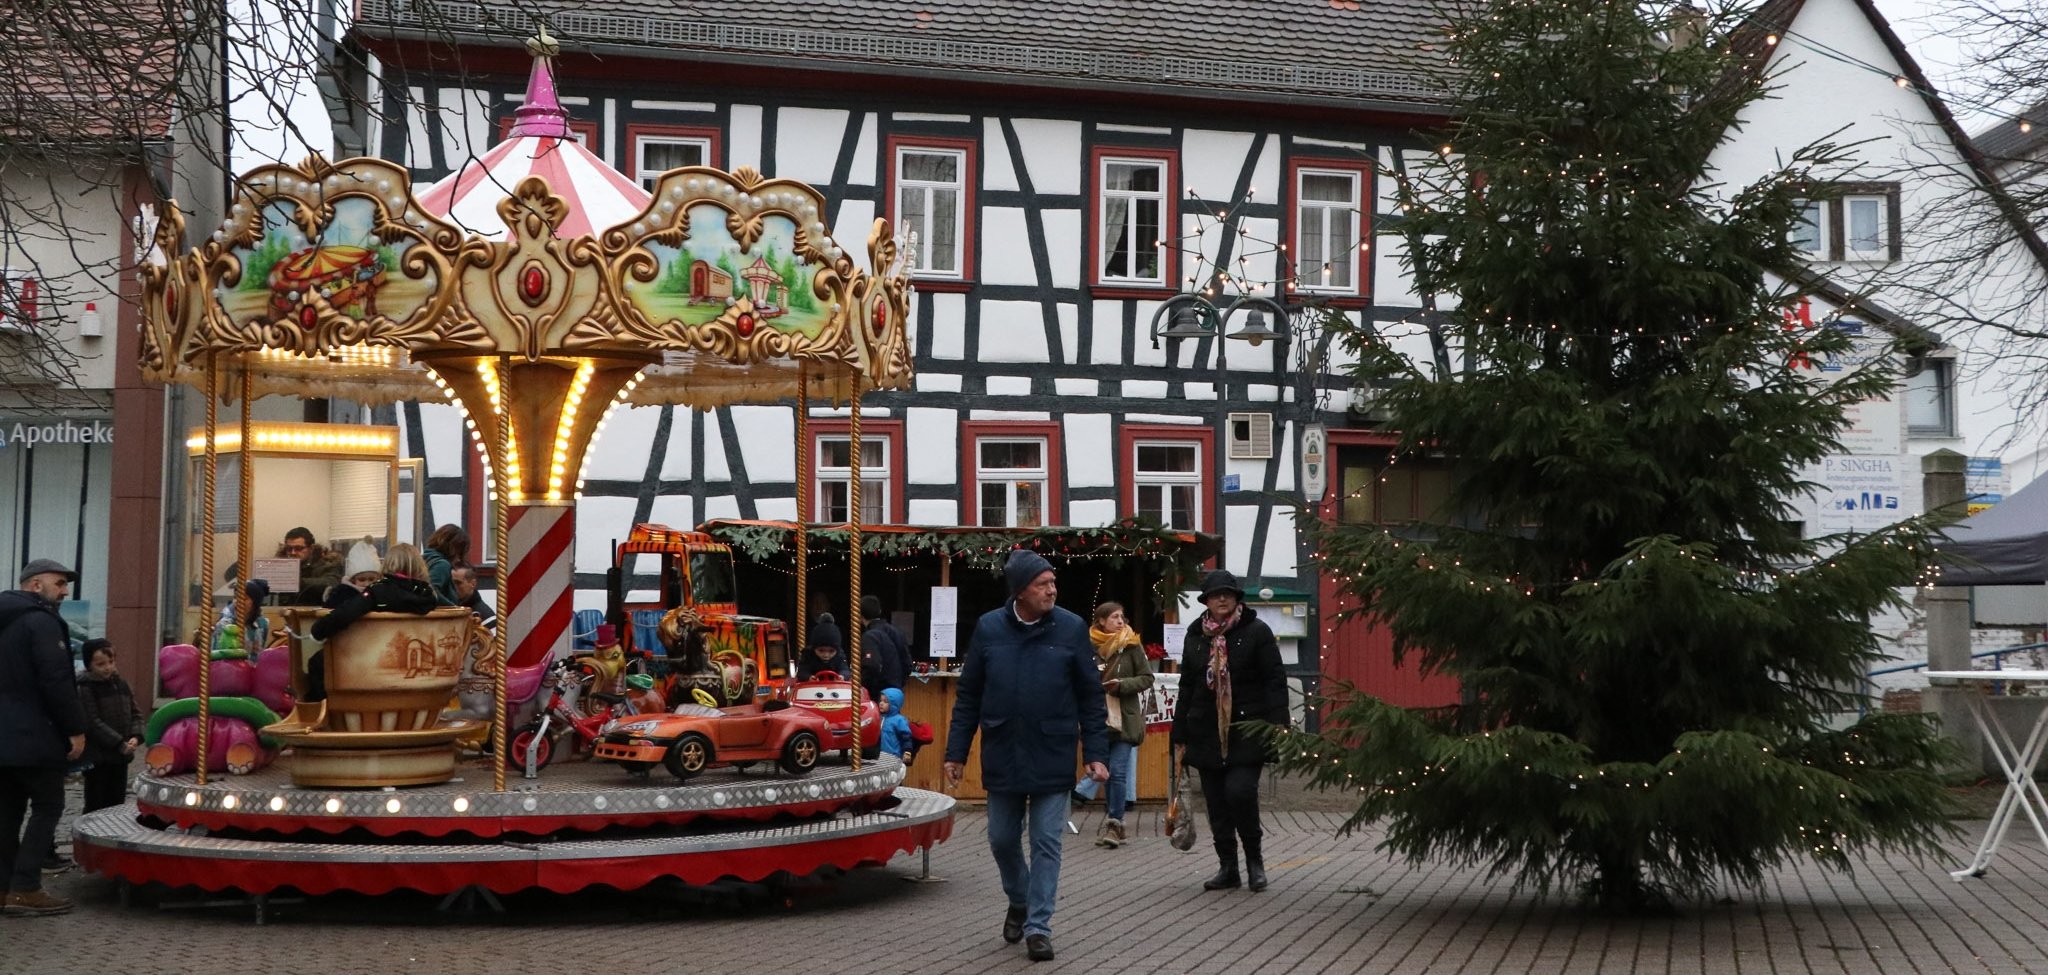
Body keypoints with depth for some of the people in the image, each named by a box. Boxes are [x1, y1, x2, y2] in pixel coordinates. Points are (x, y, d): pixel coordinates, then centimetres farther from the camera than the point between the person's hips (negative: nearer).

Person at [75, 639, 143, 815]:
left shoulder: (122, 684, 8)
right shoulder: (84, 688, -12)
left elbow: (135, 713, 10)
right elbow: (93, 723, -18)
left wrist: (136, 736, -9)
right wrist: (120, 744, -21)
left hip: (120, 757, 6)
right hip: (96, 758, -6)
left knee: (116, 804, 13)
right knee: (96, 807, -1)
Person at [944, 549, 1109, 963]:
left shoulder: (1071, 629, -4)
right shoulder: (989, 628, -1)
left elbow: (1091, 696, -1)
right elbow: (967, 696, 4)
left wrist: (1096, 753, -6)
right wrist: (956, 753, 3)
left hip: (1052, 759, -2)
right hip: (1002, 758, 2)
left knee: (1046, 843, 1)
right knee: (1002, 840, 12)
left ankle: (1038, 927, 9)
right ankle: (1019, 902, 37)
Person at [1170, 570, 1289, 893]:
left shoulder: (1256, 632, -1)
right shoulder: (1195, 637, 12)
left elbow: (1275, 681, -4)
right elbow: (1186, 687, 18)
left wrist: (1277, 726, -12)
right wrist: (1180, 733, 16)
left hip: (1247, 730, -5)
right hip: (1207, 731, 5)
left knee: (1240, 790, -18)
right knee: (1216, 801, 5)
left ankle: (1254, 856, 3)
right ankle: (1227, 867, 16)